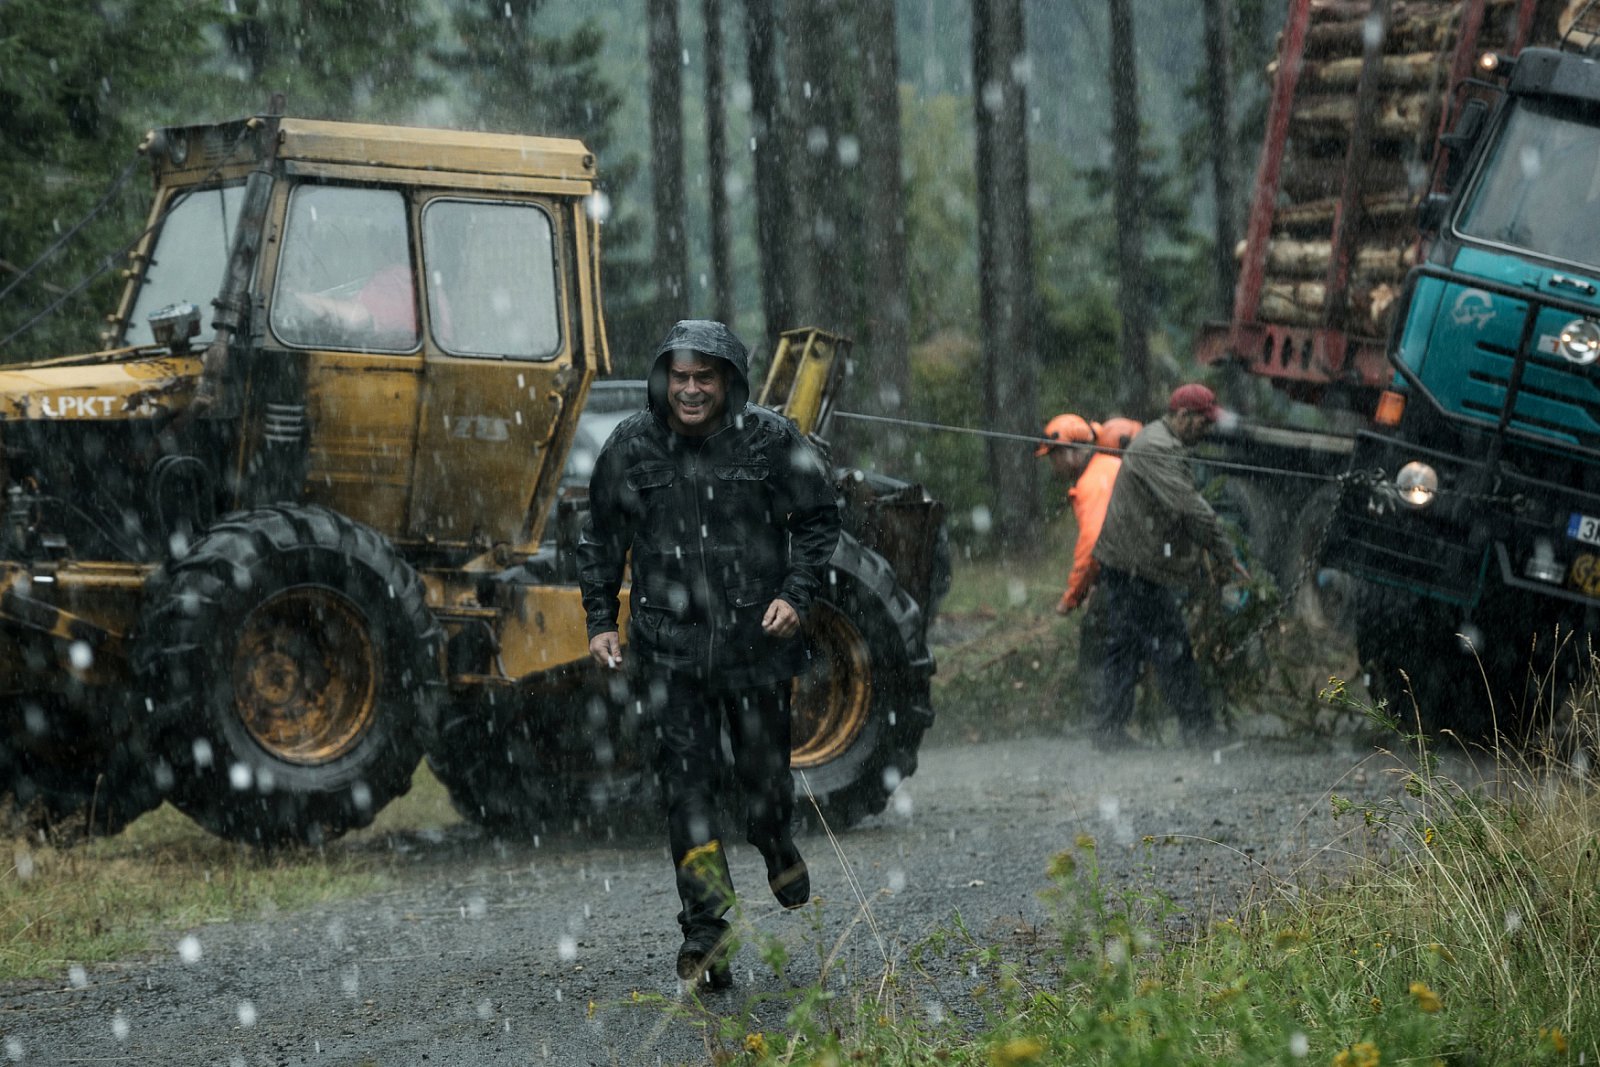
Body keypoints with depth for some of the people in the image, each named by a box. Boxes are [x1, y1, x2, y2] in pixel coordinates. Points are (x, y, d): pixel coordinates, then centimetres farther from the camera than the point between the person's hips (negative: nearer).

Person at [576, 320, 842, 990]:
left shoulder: (770, 442, -3)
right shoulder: (631, 448, 2)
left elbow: (818, 519, 7)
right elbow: (600, 540, 14)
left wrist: (796, 594, -6)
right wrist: (600, 621, 8)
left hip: (756, 636, 0)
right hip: (669, 645, 1)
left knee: (764, 772, 7)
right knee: (686, 784, -6)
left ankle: (776, 847, 44)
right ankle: (704, 933, -4)